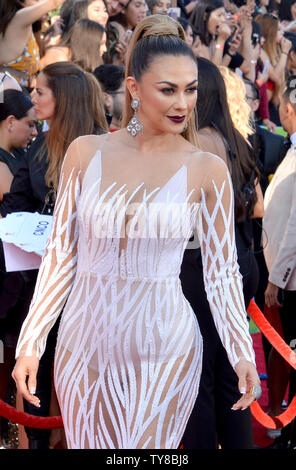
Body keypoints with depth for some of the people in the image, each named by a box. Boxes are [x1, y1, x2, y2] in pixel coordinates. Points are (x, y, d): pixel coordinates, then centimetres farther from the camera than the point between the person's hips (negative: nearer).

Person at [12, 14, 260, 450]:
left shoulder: (207, 170, -5)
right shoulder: (86, 153, 0)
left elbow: (221, 271, 1)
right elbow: (60, 255, 5)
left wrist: (242, 352, -8)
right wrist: (30, 344, 2)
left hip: (163, 348, -2)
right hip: (85, 339, 2)